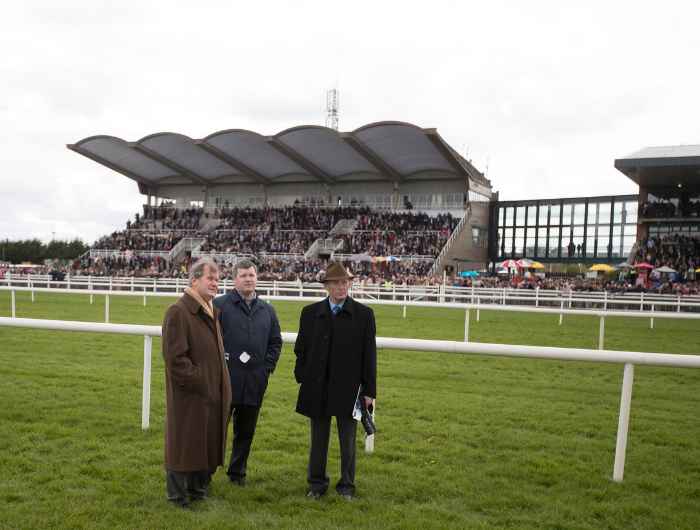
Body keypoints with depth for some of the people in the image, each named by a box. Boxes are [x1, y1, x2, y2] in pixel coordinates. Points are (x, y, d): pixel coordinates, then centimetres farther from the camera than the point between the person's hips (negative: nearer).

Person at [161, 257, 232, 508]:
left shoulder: (212, 312, 12)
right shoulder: (178, 312, -15)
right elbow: (175, 358, -20)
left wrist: (220, 386, 11)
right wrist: (200, 383, -18)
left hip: (213, 395, 8)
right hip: (189, 397, -8)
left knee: (208, 444, 16)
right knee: (185, 445, 5)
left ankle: (199, 488, 31)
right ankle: (179, 496, 20)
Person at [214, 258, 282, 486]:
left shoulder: (267, 310, 12)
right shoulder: (219, 305, -3)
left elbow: (275, 342, 17)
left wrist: (268, 367, 7)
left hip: (255, 380, 4)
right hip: (226, 379, -4)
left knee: (246, 431, 13)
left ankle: (237, 471, 27)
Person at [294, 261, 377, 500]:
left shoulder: (364, 314, -3)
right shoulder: (310, 312, 3)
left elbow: (369, 355, -3)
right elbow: (301, 349, 7)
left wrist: (369, 391, -4)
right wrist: (302, 378, 1)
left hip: (349, 389, -1)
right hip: (317, 389, 2)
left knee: (347, 441, 10)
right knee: (318, 440, 13)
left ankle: (346, 485, 25)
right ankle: (317, 483, 28)